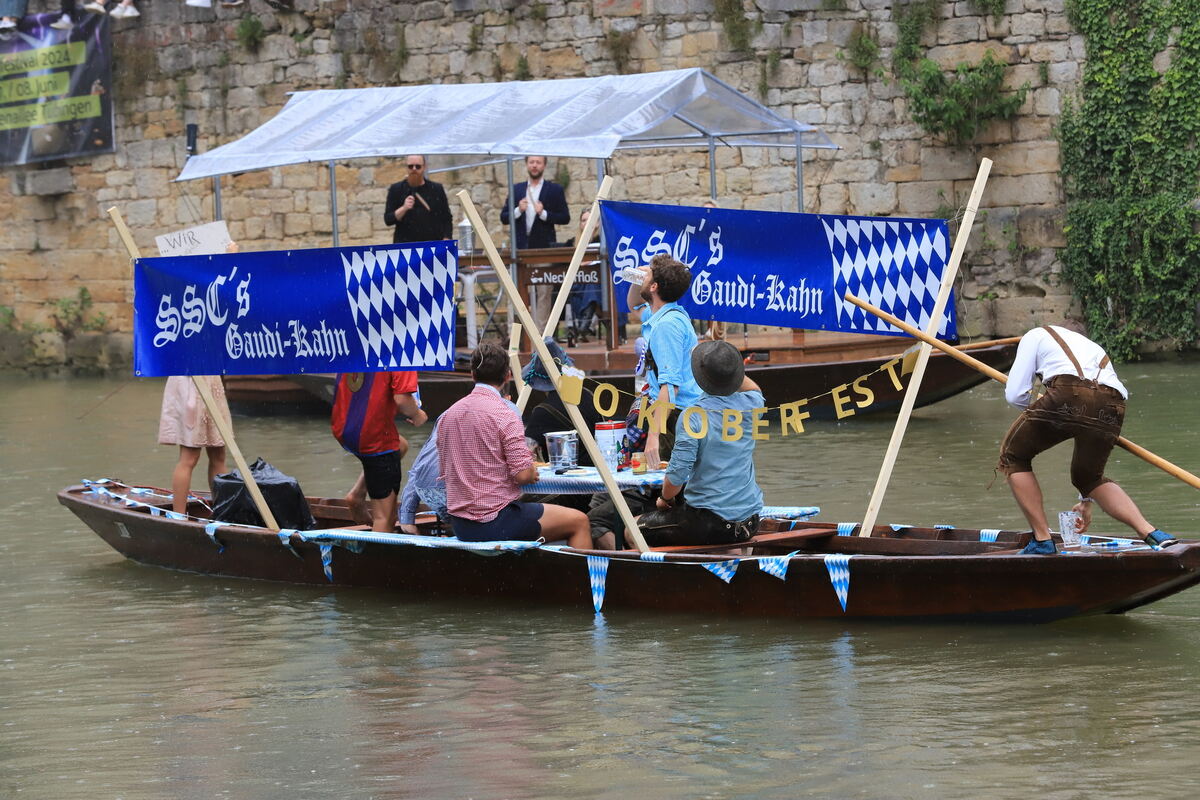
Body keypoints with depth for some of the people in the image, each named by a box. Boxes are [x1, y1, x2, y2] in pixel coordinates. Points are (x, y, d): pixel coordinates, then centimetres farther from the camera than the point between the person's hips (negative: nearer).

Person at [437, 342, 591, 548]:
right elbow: (523, 474, -19)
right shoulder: (504, 415, -15)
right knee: (578, 522, 5)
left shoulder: (448, 415, 7)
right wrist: (534, 473, 5)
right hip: (495, 523, -8)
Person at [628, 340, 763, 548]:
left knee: (632, 531, 12)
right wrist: (727, 366, 20)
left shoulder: (692, 418, -18)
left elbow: (676, 475, -18)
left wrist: (665, 498, 2)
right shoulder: (750, 406, -1)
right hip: (749, 520, 7)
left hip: (709, 522, -7)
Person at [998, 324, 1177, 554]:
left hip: (1067, 397, -5)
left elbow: (1014, 394, 14)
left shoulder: (1035, 336, 30)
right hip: (1113, 407, 5)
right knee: (1089, 476, 29)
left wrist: (1037, 410, 39)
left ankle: (1042, 540, 12)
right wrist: (1086, 501, 49)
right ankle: (1150, 533, 11)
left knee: (1013, 457, 20)